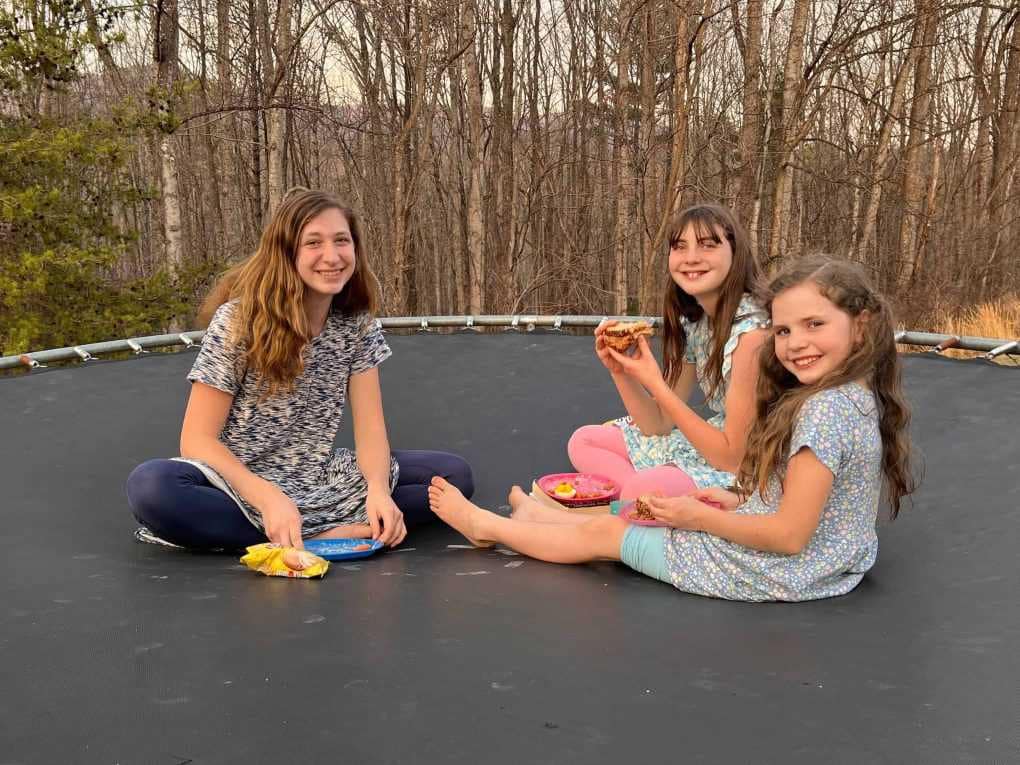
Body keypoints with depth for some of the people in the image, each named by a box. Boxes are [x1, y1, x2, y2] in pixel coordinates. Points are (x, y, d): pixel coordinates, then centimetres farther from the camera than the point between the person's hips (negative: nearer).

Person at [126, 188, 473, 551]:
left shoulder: (358, 324, -1)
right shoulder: (238, 320, -13)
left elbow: (370, 427, -6)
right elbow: (197, 440, -15)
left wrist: (378, 489, -29)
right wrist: (270, 498, -32)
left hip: (322, 483, 4)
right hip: (242, 482, -3)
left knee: (454, 474, -11)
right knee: (151, 486, -36)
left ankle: (323, 532, -25)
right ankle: (327, 534, -28)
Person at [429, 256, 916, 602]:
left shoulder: (823, 410, -27)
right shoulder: (861, 399, 3)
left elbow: (790, 536, -28)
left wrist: (700, 517, -16)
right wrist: (740, 502, 7)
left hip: (776, 573, -9)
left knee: (603, 532, 7)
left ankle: (485, 525, 28)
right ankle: (535, 515, 45)